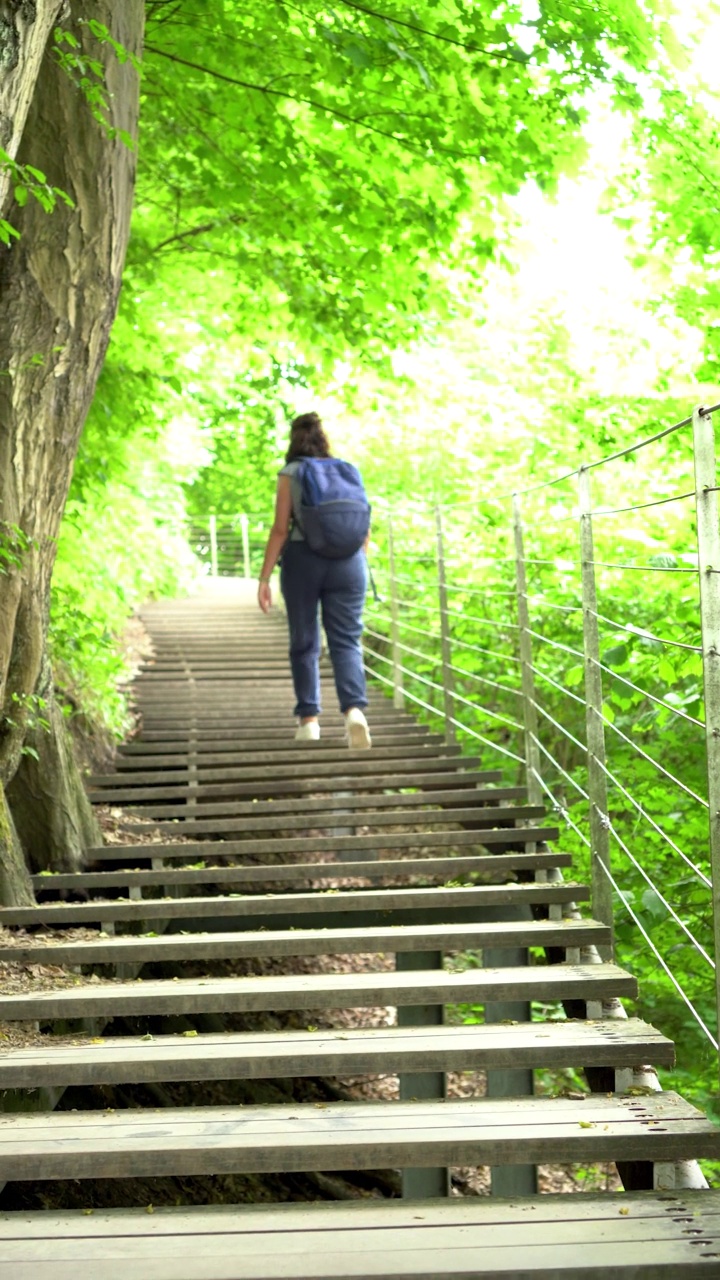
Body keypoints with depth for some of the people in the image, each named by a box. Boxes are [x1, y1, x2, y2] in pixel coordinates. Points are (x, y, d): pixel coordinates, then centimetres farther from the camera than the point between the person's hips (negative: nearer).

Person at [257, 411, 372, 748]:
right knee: (346, 640, 0)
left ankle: (309, 719, 11)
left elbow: (280, 529, -6)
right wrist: (359, 566, 22)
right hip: (347, 560, 2)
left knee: (304, 643, 9)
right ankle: (354, 708, -21)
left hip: (302, 559, -2)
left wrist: (264, 578, -5)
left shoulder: (290, 474, 0)